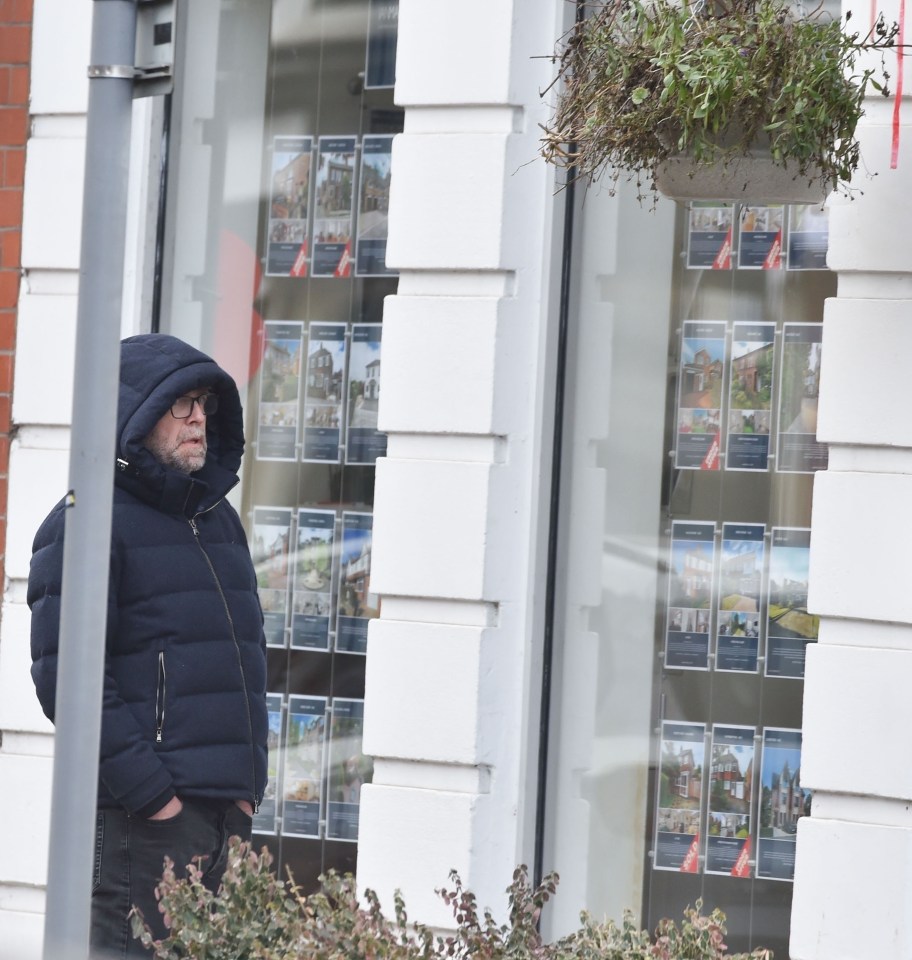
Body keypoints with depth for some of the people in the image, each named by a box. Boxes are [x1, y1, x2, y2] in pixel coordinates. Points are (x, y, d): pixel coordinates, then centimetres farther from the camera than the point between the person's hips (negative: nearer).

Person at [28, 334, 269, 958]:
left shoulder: (220, 520, 18)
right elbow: (64, 675, -15)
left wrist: (249, 781, 12)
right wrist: (150, 791, -18)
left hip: (227, 812, 8)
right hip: (140, 818, -8)